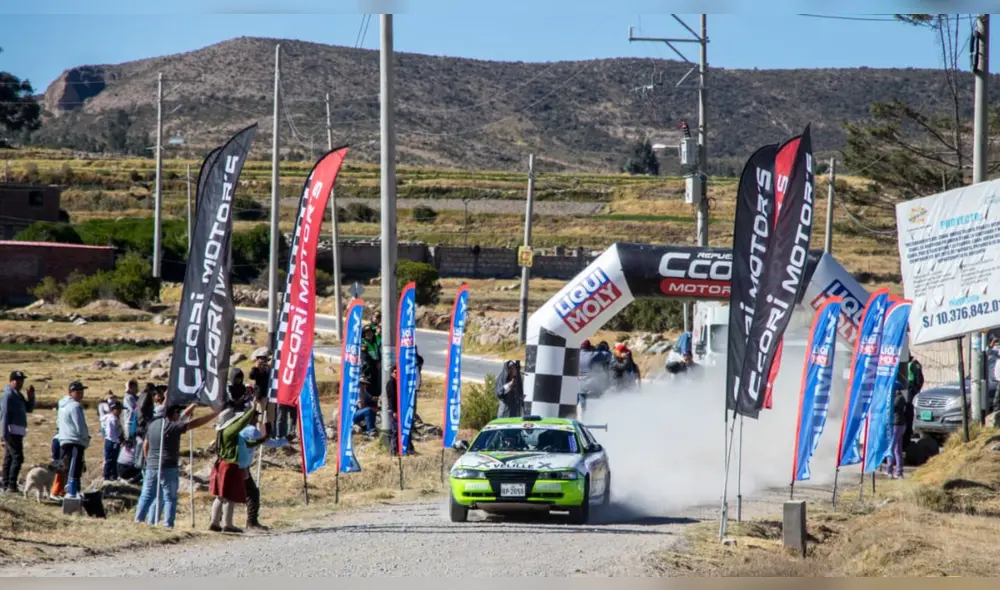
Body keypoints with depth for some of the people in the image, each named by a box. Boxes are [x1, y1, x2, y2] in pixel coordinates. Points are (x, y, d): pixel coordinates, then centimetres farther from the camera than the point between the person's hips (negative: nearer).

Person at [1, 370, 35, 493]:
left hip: (18, 432, 10)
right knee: (17, 458, -14)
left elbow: (29, 409, 20)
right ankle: (11, 485, -17)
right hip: (12, 431, -10)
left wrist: (30, 396, 4)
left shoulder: (18, 395, 18)